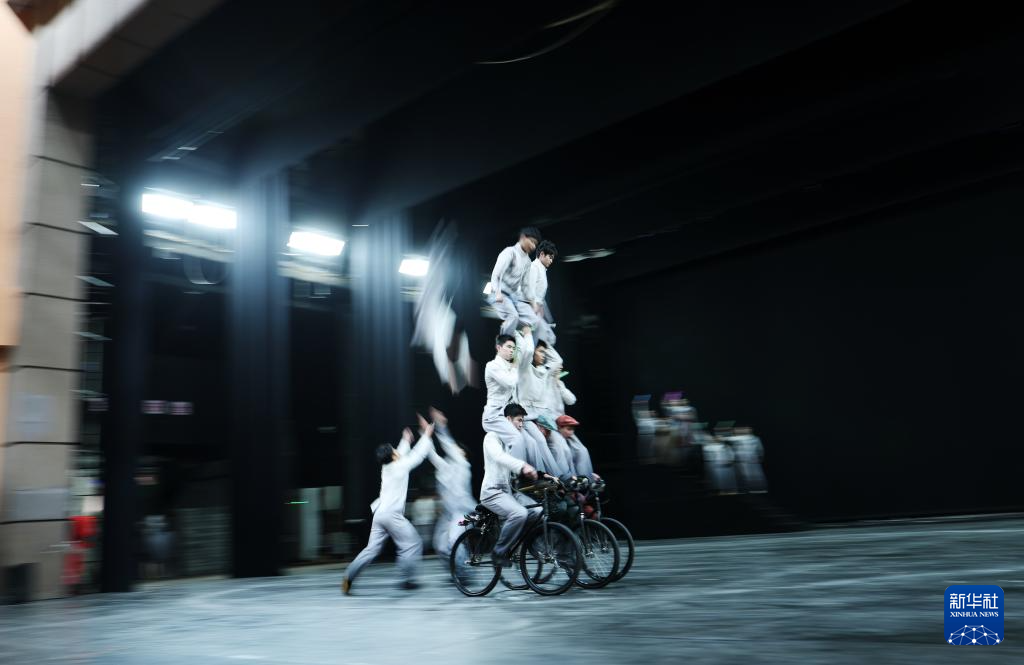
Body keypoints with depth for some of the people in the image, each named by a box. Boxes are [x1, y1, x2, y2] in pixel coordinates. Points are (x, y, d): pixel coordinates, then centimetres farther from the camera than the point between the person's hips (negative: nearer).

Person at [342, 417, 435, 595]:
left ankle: (348, 577, 1)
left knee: (372, 549, 8)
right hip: (392, 514, -8)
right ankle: (408, 580, 4)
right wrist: (427, 435, 13)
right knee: (413, 544, 3)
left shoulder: (386, 467, 13)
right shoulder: (400, 467, -7)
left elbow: (402, 456, 33)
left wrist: (406, 441, 45)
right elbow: (419, 454, 1)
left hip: (379, 513, 8)